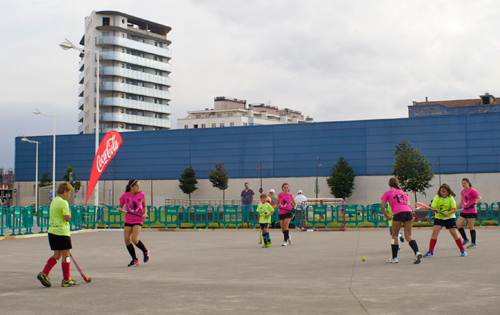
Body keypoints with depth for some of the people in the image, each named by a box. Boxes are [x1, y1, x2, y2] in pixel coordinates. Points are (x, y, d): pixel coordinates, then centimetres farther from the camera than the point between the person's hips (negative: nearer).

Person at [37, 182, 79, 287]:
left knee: (57, 254, 14)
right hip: (62, 232, -9)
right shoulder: (63, 202, -13)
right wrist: (69, 212, 1)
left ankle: (44, 273, 5)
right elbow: (67, 218, -19)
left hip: (52, 231, 9)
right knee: (66, 254, -1)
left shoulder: (53, 201, 15)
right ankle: (66, 280, 3)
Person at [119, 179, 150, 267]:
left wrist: (145, 213, -7)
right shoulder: (125, 196, -3)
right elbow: (120, 206, 12)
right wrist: (120, 209, -10)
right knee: (127, 240, -4)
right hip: (128, 221, 3)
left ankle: (146, 252, 11)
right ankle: (135, 260, 12)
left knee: (134, 239, -18)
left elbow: (144, 206, 11)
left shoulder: (141, 195, -3)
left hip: (138, 220, -2)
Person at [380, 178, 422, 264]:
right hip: (408, 212, 4)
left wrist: (386, 216, 18)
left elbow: (382, 206, 7)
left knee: (395, 235, 10)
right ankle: (417, 252, -15)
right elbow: (407, 204, 20)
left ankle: (394, 258, 9)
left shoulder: (387, 193, 15)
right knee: (408, 236, 7)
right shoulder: (402, 192, 27)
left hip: (398, 213, -4)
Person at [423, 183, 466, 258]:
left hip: (449, 218, -1)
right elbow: (433, 207, -10)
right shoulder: (437, 197, -5)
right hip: (439, 217, 1)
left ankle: (462, 250, 12)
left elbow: (454, 209, -12)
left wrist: (447, 213, -29)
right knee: (434, 232, -14)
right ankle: (430, 252, -9)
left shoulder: (450, 198, -9)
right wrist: (435, 210, -33)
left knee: (454, 234, -6)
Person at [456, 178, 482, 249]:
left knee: (471, 227, -3)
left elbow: (480, 198, -16)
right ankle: (465, 239, 12)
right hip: (464, 211, 7)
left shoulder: (472, 191, -8)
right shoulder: (462, 192, 13)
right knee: (458, 225, -3)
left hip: (471, 212, -7)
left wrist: (474, 203, -31)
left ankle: (473, 243, 7)